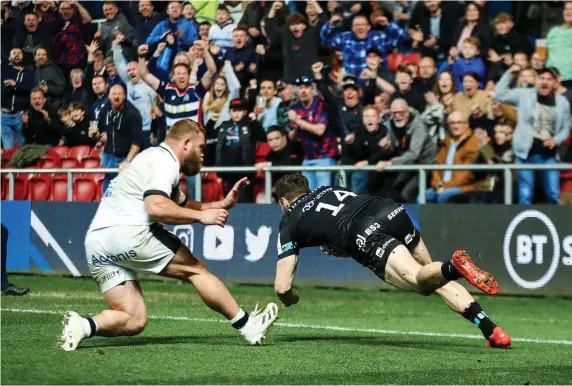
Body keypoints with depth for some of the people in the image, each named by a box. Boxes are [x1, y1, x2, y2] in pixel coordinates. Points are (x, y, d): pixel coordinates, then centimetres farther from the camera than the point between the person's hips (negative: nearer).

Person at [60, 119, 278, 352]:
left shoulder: (154, 157, 29)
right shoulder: (165, 160, -3)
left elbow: (182, 206, 35)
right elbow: (156, 207, -19)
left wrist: (223, 204, 25)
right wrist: (202, 216, -11)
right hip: (127, 231, -9)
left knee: (134, 320, 4)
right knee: (196, 269, 4)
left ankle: (84, 326, -19)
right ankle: (247, 325, 7)